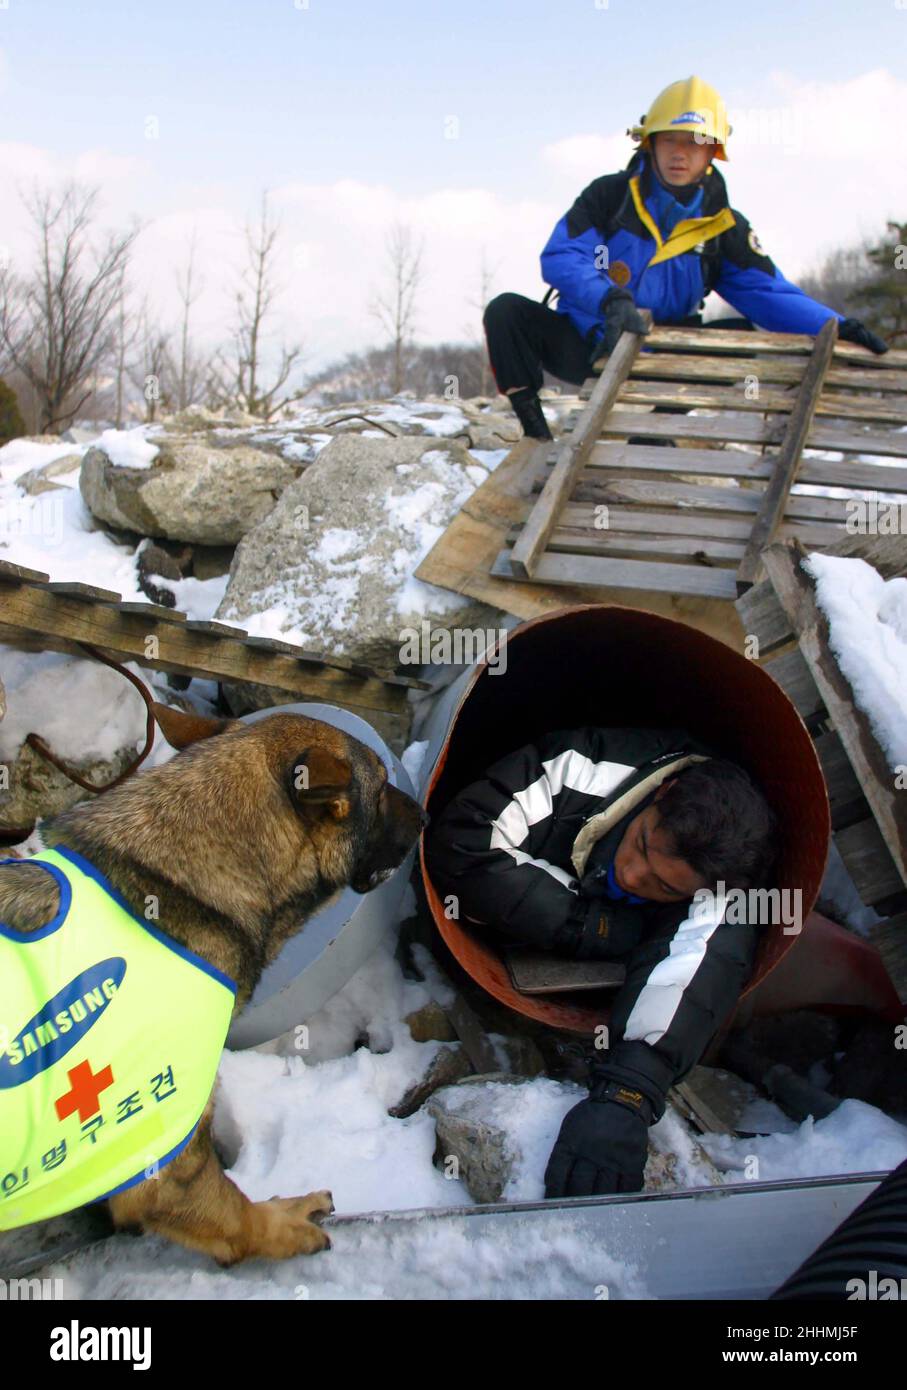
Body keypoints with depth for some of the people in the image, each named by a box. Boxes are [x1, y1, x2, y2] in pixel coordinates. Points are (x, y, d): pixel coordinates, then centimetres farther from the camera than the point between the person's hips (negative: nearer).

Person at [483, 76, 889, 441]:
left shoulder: (723, 228, 0)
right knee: (507, 311, -24)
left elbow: (768, 292, -5)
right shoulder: (609, 196, -6)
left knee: (744, 334, -17)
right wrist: (609, 299, -37)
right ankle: (536, 434, -14)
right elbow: (558, 259, -18)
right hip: (586, 347, -1)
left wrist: (835, 327, -21)